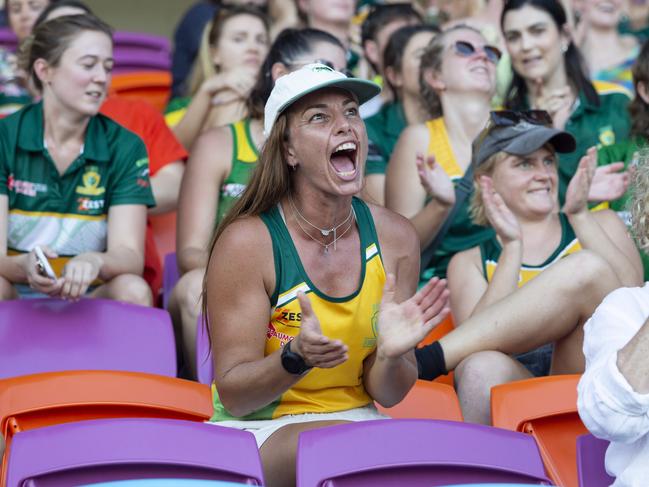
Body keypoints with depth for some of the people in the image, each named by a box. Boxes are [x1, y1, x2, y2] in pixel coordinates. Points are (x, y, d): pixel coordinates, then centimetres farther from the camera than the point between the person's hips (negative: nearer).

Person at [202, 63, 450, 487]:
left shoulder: (395, 237, -1)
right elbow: (233, 395, -9)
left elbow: (386, 395, 4)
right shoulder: (247, 241, -13)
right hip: (258, 429, -3)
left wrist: (391, 354, -20)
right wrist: (296, 358, -29)